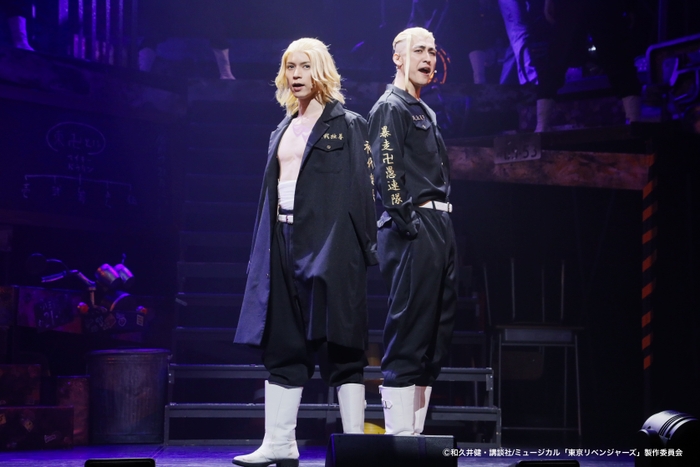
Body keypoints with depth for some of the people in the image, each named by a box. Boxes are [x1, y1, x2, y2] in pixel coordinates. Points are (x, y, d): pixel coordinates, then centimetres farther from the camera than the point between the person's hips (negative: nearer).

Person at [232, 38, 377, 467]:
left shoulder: (347, 126, 1)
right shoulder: (283, 131, 19)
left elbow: (363, 188, -6)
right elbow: (271, 193, 18)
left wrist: (364, 246, -14)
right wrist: (266, 250, 11)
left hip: (330, 239, -6)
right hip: (283, 239, 7)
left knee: (340, 343, -5)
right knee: (281, 343, 6)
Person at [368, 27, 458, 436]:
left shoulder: (427, 113, 25)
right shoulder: (390, 108, -3)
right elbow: (387, 170, -14)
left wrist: (445, 228, 16)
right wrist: (405, 218, -21)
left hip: (441, 227, 10)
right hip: (413, 228, -10)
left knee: (438, 332, 9)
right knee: (409, 331, -10)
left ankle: (415, 432, 13)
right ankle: (399, 436, -8)